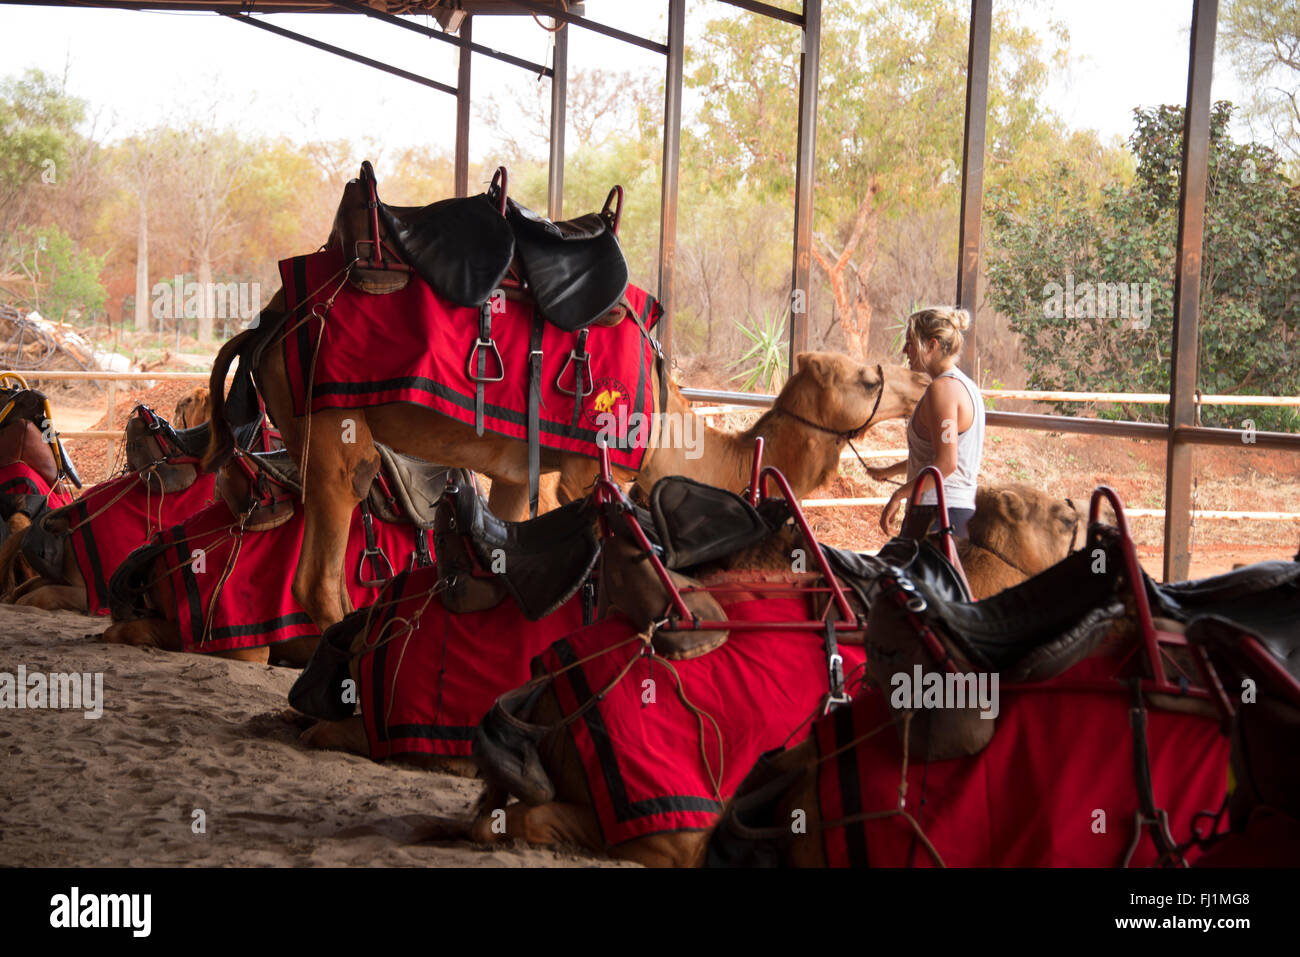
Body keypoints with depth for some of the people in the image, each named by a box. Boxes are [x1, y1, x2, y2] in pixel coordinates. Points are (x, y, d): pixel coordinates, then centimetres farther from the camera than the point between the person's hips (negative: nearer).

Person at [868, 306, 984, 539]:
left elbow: (946, 463, -21)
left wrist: (899, 494, -16)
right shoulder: (966, 386, 17)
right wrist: (890, 471, 36)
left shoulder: (942, 388, -13)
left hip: (936, 513, -10)